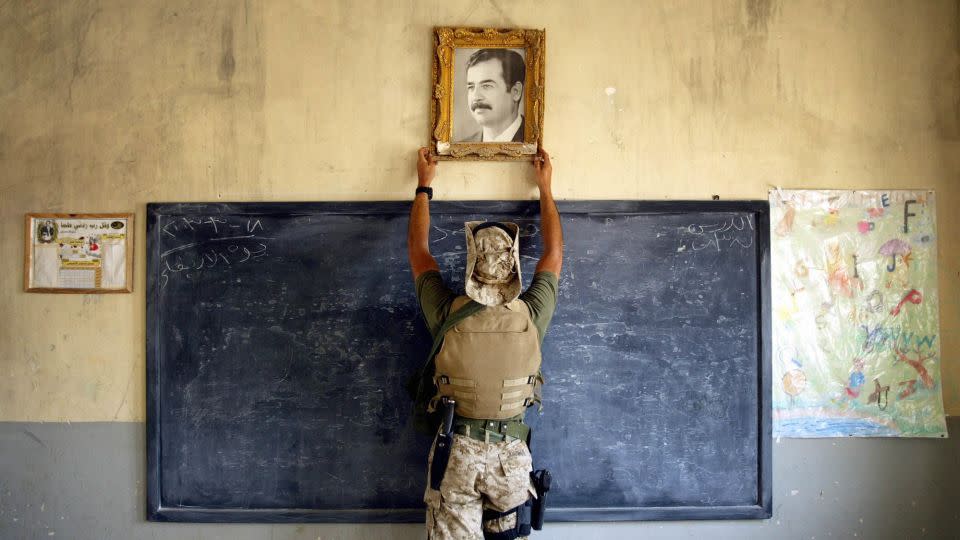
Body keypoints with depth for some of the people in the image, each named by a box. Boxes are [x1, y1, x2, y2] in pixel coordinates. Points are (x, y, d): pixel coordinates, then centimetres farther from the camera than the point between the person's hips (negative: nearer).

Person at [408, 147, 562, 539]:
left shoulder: (447, 315, -14)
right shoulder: (531, 316, -12)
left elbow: (418, 248, 2)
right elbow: (554, 253, 6)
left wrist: (424, 185, 14)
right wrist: (545, 187, 16)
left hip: (456, 451, -1)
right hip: (512, 451, 1)